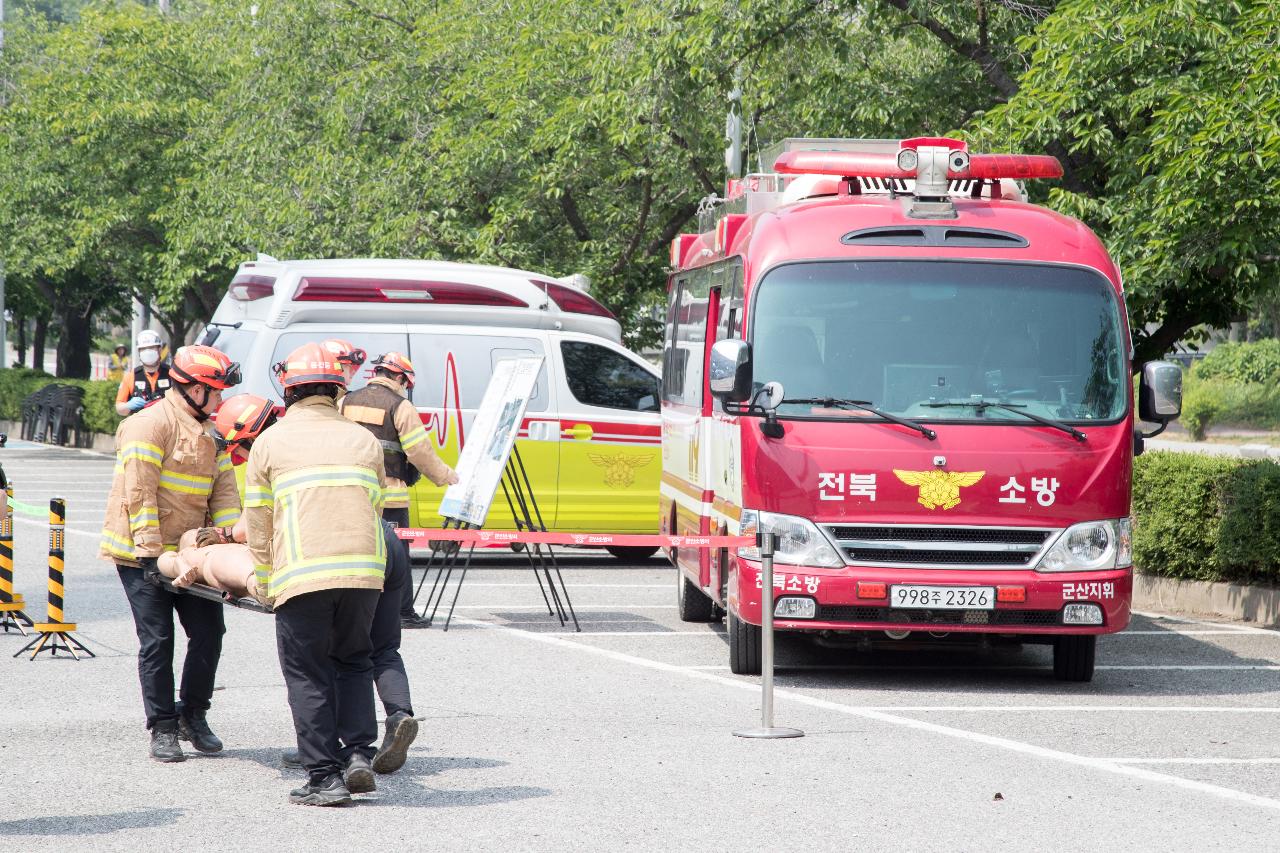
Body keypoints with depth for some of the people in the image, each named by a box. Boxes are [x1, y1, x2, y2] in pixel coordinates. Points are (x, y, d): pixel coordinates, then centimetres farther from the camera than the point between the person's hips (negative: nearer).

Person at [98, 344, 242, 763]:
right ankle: (163, 728, 2)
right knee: (157, 641, -6)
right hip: (141, 551, -7)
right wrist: (151, 550, -23)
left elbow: (224, 490, 9)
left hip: (189, 551, 7)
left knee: (208, 632, 3)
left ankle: (192, 715, 19)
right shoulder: (151, 425, -15)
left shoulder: (210, 432, 12)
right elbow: (139, 493, -19)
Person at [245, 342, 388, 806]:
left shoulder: (270, 442, 9)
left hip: (301, 572, -3)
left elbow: (259, 523, 11)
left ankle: (326, 776, 0)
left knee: (309, 675, 5)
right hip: (365, 569, 3)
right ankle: (358, 753, 7)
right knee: (353, 662, 20)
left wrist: (265, 583, 21)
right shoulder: (364, 441, 16)